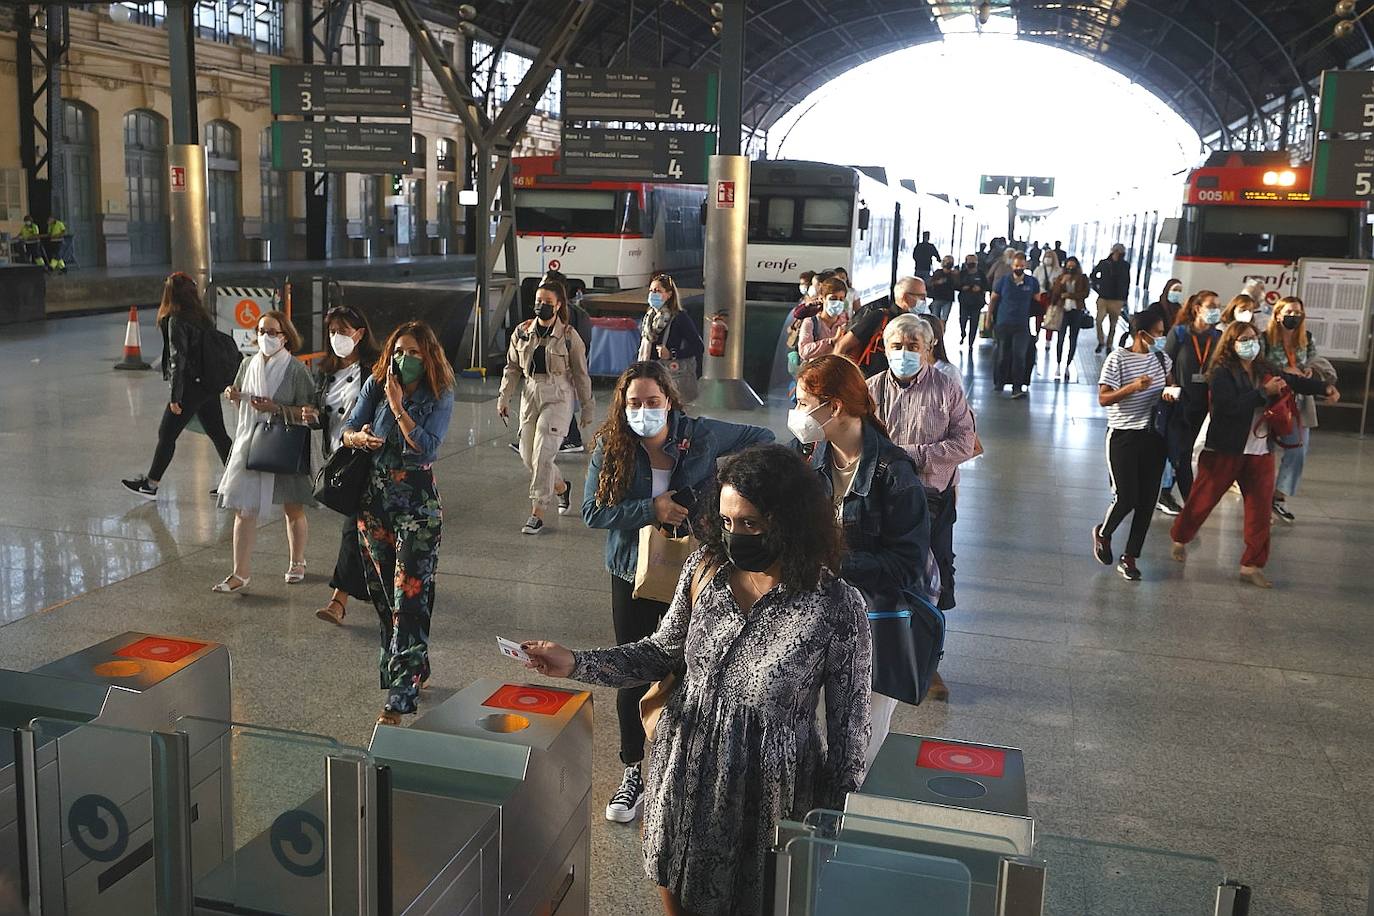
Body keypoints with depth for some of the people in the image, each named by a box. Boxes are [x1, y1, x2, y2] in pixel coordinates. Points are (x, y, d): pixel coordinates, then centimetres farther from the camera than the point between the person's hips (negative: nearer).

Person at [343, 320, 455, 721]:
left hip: (417, 506, -5)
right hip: (374, 499, 5)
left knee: (409, 598, -8)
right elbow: (347, 430, 2)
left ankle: (400, 698, -6)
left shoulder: (440, 397, -9)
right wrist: (359, 437, -20)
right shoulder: (375, 384, 1)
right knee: (382, 594, 14)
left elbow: (427, 448, -20)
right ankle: (412, 668, 34)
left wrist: (398, 407, -23)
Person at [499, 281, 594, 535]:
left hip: (558, 397, -5)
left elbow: (581, 374, 2)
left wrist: (587, 407, 5)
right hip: (530, 395, 5)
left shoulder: (569, 335, -4)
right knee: (527, 454, 7)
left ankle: (537, 514, -6)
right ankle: (561, 488, 34)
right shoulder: (522, 332, 6)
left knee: (542, 456, -13)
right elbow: (512, 367, 12)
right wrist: (503, 397, 3)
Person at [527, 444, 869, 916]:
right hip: (684, 771, 4)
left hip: (766, 789, -4)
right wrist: (576, 664, -5)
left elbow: (847, 729, -12)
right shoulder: (705, 567, -8)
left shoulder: (836, 608, -21)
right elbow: (662, 652, 6)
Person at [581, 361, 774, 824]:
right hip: (632, 574, 1)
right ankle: (633, 772, 26)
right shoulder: (610, 448, -8)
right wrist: (651, 510, -22)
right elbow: (592, 510, -12)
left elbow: (761, 439, 3)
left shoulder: (701, 435, -9)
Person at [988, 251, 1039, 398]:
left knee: (1019, 356, -11)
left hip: (1022, 325, -1)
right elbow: (993, 299, 9)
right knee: (1003, 355, 10)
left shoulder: (1032, 282, 1)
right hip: (1003, 324, 1)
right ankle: (1000, 381, 29)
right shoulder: (1004, 281, 0)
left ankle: (1017, 387, -10)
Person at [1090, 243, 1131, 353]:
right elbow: (1092, 275, 15)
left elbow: (1127, 282, 7)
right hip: (1103, 298, 0)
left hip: (1117, 300, 0)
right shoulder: (1104, 263, 0)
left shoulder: (1125, 265, 0)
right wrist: (1097, 287, 5)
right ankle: (1101, 342, 9)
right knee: (1099, 321, -9)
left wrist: (1124, 299, 6)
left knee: (1113, 325, 5)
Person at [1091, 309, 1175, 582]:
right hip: (1123, 437, -5)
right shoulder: (1118, 358, -11)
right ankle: (1103, 533, 24)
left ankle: (1130, 558, 16)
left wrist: (1169, 393, -3)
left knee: (1147, 501, 4)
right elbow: (1103, 398, -13)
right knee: (1126, 498, -8)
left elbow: (1171, 384, 21)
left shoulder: (1161, 357, 5)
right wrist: (1131, 387, -28)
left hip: (1153, 436, 6)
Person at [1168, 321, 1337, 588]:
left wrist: (1324, 388, -4)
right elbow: (1231, 406, -23)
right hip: (1225, 450, -5)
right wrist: (1264, 392, -21)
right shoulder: (1222, 373, -11)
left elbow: (1294, 381, 11)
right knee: (1203, 499, 6)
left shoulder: (1265, 371, 7)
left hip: (1260, 452, 5)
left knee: (1261, 508, 3)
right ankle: (1180, 539, 32)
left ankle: (1252, 566, 11)